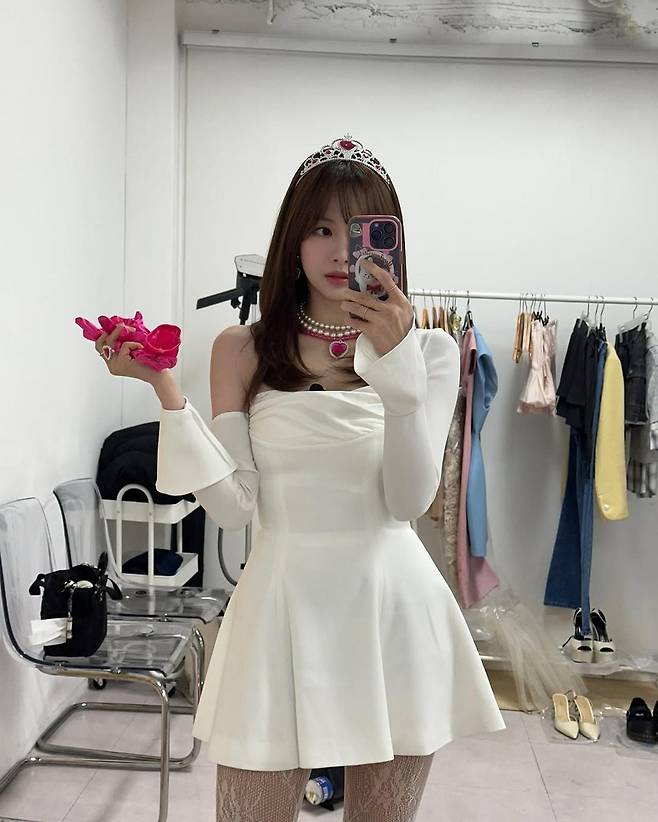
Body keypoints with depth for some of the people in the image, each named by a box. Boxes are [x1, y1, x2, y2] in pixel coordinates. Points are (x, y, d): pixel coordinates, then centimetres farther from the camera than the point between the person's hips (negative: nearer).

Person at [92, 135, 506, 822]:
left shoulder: (429, 350, 2)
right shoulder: (243, 349, 2)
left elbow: (409, 500, -10)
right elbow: (233, 507, -5)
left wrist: (399, 363, -20)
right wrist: (164, 388, -12)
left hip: (392, 608, 1)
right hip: (282, 604, 0)